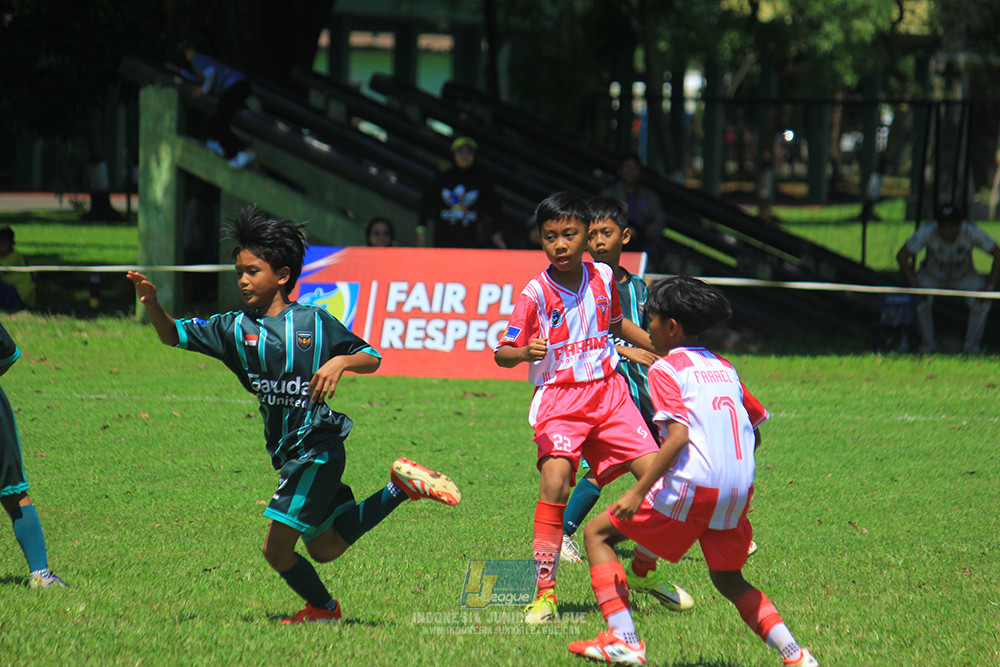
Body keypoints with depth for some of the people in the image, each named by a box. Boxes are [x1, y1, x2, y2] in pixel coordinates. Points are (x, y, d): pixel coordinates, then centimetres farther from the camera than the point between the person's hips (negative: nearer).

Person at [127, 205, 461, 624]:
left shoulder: (314, 322, -5)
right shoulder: (236, 328, 5)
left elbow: (372, 358, 2)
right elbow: (174, 335, 0)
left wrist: (342, 361, -19)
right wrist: (152, 304, -19)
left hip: (317, 445, -6)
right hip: (287, 451, 6)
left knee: (276, 548, -9)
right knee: (324, 549, 16)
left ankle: (323, 608, 17)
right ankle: (402, 488, 25)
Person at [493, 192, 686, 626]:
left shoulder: (603, 278, 4)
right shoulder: (535, 294, -11)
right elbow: (502, 353, -13)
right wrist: (524, 352, -35)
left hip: (608, 391, 5)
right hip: (558, 398, -4)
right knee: (555, 478, -25)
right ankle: (544, 590, -17)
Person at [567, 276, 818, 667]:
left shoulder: (666, 369, -2)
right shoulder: (723, 368, 20)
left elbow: (678, 437, -14)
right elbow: (755, 428, 26)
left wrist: (638, 492, -15)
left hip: (692, 487, -7)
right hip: (739, 489, 7)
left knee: (598, 532, 7)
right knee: (728, 579, 22)